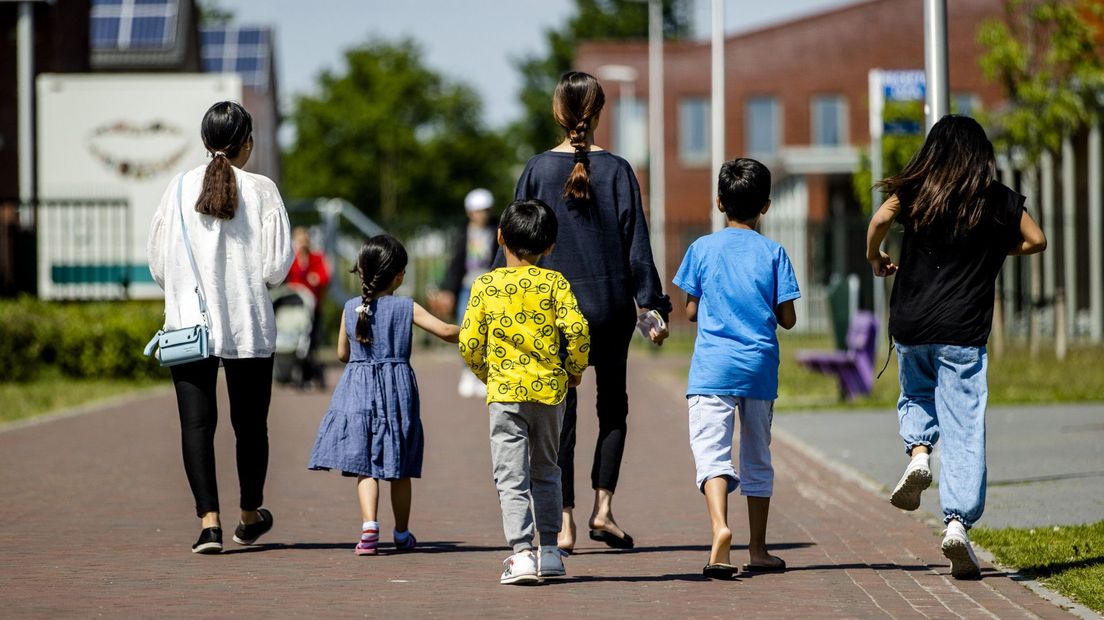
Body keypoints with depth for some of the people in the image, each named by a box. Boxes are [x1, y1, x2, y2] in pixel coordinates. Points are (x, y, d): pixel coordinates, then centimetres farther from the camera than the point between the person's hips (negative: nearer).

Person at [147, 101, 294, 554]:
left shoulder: (180, 188, 0)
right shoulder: (261, 191, -6)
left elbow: (157, 261, 4)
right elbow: (277, 266, -8)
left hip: (188, 323, 1)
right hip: (249, 327, 0)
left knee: (197, 423, -1)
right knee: (249, 423, 14)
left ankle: (209, 520, -13)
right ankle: (250, 516, 29)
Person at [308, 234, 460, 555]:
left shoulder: (351, 308, 1)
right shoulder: (407, 308, -6)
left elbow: (342, 353, 10)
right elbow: (446, 331, -10)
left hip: (358, 389, 1)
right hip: (397, 389, -1)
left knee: (365, 466, 0)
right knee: (399, 468, 11)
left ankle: (369, 528, -18)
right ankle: (402, 534, 22)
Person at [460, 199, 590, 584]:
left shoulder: (485, 285, -1)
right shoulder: (555, 283, -1)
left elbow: (469, 343, -3)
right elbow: (577, 330, -12)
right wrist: (574, 370, 6)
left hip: (504, 392, -2)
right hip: (549, 390, 2)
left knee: (511, 476, -1)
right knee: (545, 471, 18)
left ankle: (522, 553, -14)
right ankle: (549, 551, 17)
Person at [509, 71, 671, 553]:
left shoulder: (538, 170, -2)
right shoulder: (616, 170, -4)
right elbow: (636, 243, -4)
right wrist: (653, 307, 1)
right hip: (610, 306, 0)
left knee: (559, 414, 5)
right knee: (613, 406, 16)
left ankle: (564, 523, -1)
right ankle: (603, 509, 6)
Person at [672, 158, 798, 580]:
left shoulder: (702, 249, 0)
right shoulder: (773, 253, 0)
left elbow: (691, 311, 4)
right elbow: (788, 320, 1)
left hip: (713, 367, -2)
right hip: (760, 370, 2)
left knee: (711, 450, -8)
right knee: (757, 457, 14)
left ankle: (720, 527, -34)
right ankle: (757, 549, 20)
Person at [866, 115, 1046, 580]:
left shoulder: (915, 191, 3)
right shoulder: (1000, 200, 5)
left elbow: (881, 219, -14)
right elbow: (1036, 241, 12)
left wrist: (875, 258, 4)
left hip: (910, 327, 1)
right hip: (964, 332, -1)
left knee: (917, 394, 29)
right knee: (964, 430, -1)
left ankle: (917, 453, 0)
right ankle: (958, 521, -14)